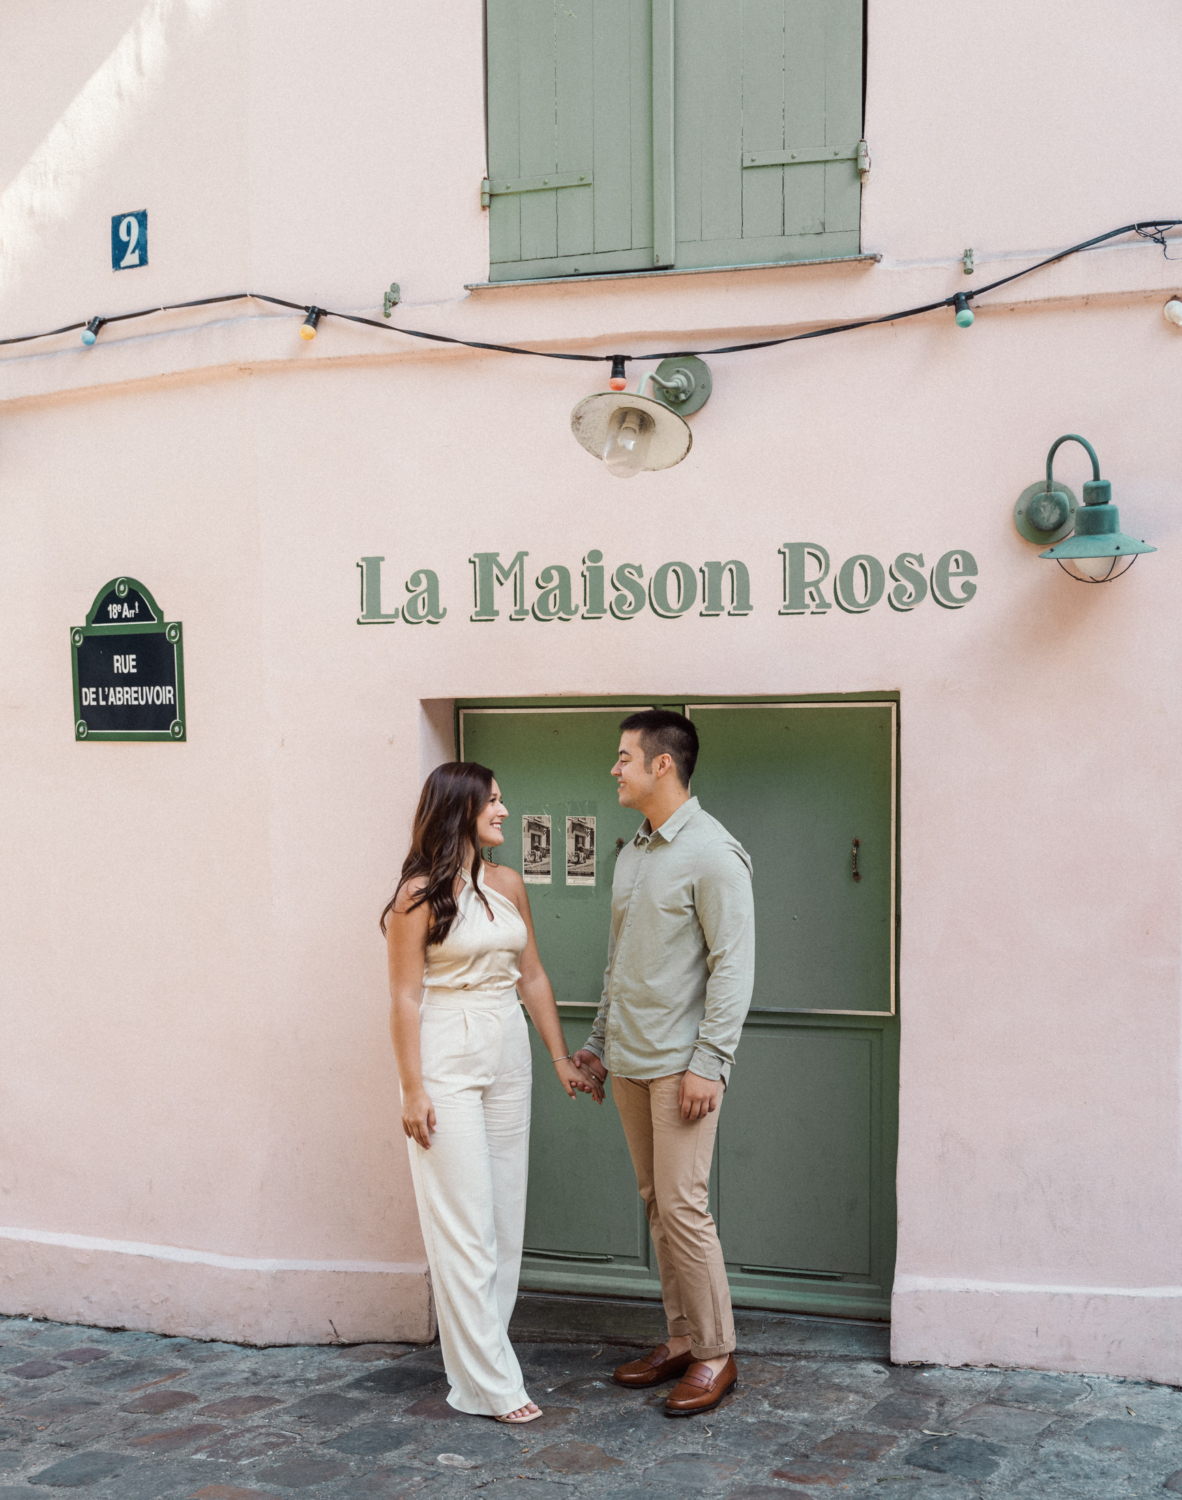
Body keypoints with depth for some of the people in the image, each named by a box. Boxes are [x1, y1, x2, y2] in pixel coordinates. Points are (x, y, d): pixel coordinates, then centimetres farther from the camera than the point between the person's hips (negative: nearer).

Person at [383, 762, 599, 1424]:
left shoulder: (507, 884, 9)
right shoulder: (420, 895, -8)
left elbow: (533, 976, 13)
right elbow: (406, 997, -9)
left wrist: (562, 1058, 12)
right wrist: (413, 1089, -13)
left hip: (508, 1057, 6)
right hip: (448, 1063, -6)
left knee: (506, 1217, 10)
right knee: (464, 1225, -2)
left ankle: (483, 1349, 23)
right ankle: (490, 1382, 5)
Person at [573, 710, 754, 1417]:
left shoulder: (712, 853, -12)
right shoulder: (633, 853, 14)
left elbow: (733, 965, -16)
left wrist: (708, 1062, -20)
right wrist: (599, 1040, 20)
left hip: (681, 1062, -8)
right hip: (629, 1061, 8)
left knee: (682, 1206, -6)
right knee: (657, 1204, 12)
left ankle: (716, 1354, 7)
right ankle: (682, 1337, 23)